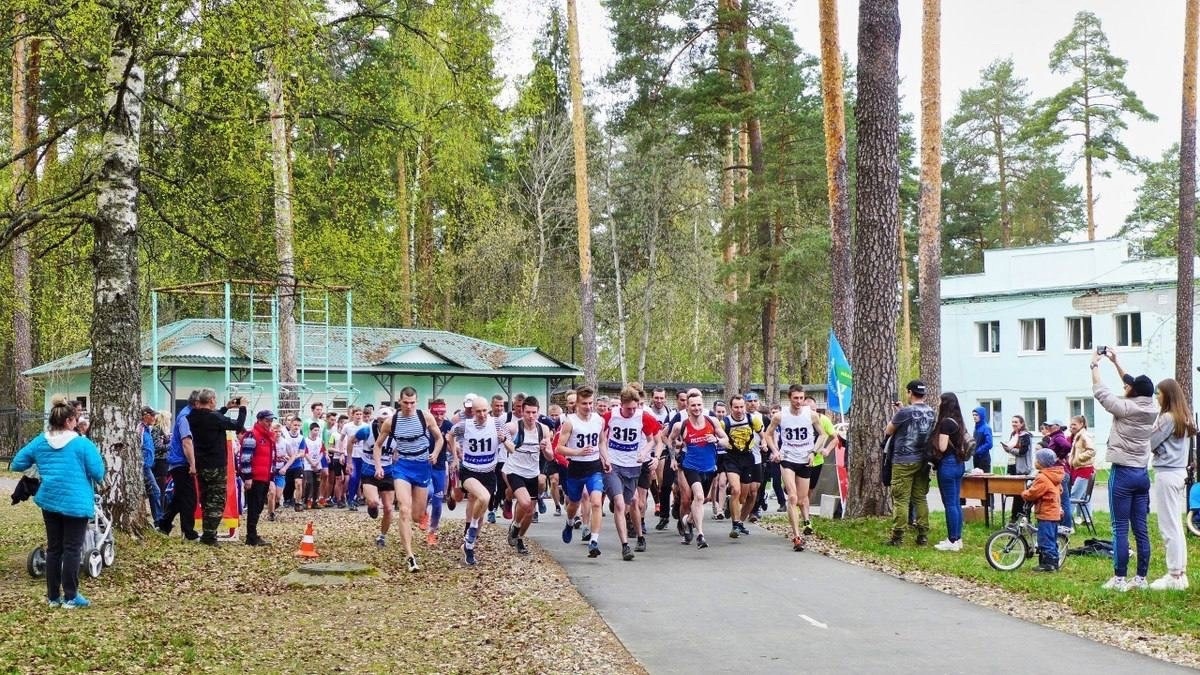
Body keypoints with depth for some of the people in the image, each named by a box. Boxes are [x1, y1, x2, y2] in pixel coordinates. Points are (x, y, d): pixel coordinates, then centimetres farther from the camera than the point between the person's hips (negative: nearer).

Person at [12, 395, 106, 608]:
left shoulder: (39, 442, 2)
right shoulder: (82, 444, -12)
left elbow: (17, 464, 9)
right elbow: (98, 473, -10)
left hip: (49, 502, 5)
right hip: (75, 503, -5)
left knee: (53, 548, 13)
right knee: (72, 549, 1)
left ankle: (53, 596, 17)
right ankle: (70, 597, 3)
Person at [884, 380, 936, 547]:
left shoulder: (905, 412, -14)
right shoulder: (931, 412, 6)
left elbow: (888, 431, -2)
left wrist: (894, 415, 15)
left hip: (904, 461, -6)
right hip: (923, 461, 6)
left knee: (901, 500, -4)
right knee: (920, 498, 11)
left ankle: (898, 537, -4)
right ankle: (923, 536, 11)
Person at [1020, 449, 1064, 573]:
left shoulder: (1043, 478, -20)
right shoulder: (1054, 477, 12)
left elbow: (1032, 493, -21)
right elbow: (1059, 490, 22)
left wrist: (1024, 494, -1)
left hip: (1045, 514, -10)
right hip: (1054, 513, 10)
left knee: (1045, 540, -6)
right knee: (1052, 540, 16)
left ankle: (1048, 563, -5)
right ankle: (1054, 563, 22)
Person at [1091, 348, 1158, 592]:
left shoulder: (1125, 408, -14)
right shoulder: (1152, 408, 3)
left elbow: (1100, 391, -4)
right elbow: (1138, 387, 19)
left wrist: (1095, 365, 10)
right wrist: (1116, 362, 27)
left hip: (1122, 473, -6)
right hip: (1142, 473, 6)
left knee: (1120, 529, -4)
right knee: (1141, 529, 8)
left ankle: (1119, 578, -4)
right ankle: (1141, 578, 11)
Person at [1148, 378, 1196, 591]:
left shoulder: (1167, 418, -15)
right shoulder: (1183, 418, 13)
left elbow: (1149, 444, -11)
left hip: (1166, 475, -9)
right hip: (1180, 472, 9)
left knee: (1169, 527, -5)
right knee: (1176, 525, 14)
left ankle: (1174, 576, -3)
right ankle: (1181, 573, 18)